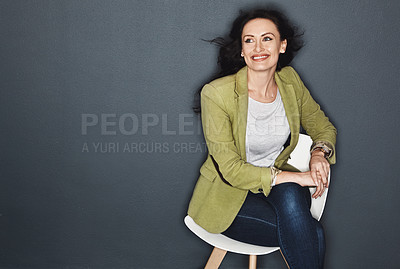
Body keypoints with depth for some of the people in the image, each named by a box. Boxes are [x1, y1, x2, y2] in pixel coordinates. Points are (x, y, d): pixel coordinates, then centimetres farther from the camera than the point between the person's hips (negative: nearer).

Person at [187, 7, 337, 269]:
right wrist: (295, 176, -25)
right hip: (228, 197, -4)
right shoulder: (217, 94, -20)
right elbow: (230, 169, -20)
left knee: (291, 196, -32)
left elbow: (322, 126, 10)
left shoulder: (290, 81, -3)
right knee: (313, 233, -25)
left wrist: (320, 152, -14)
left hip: (277, 183, 4)